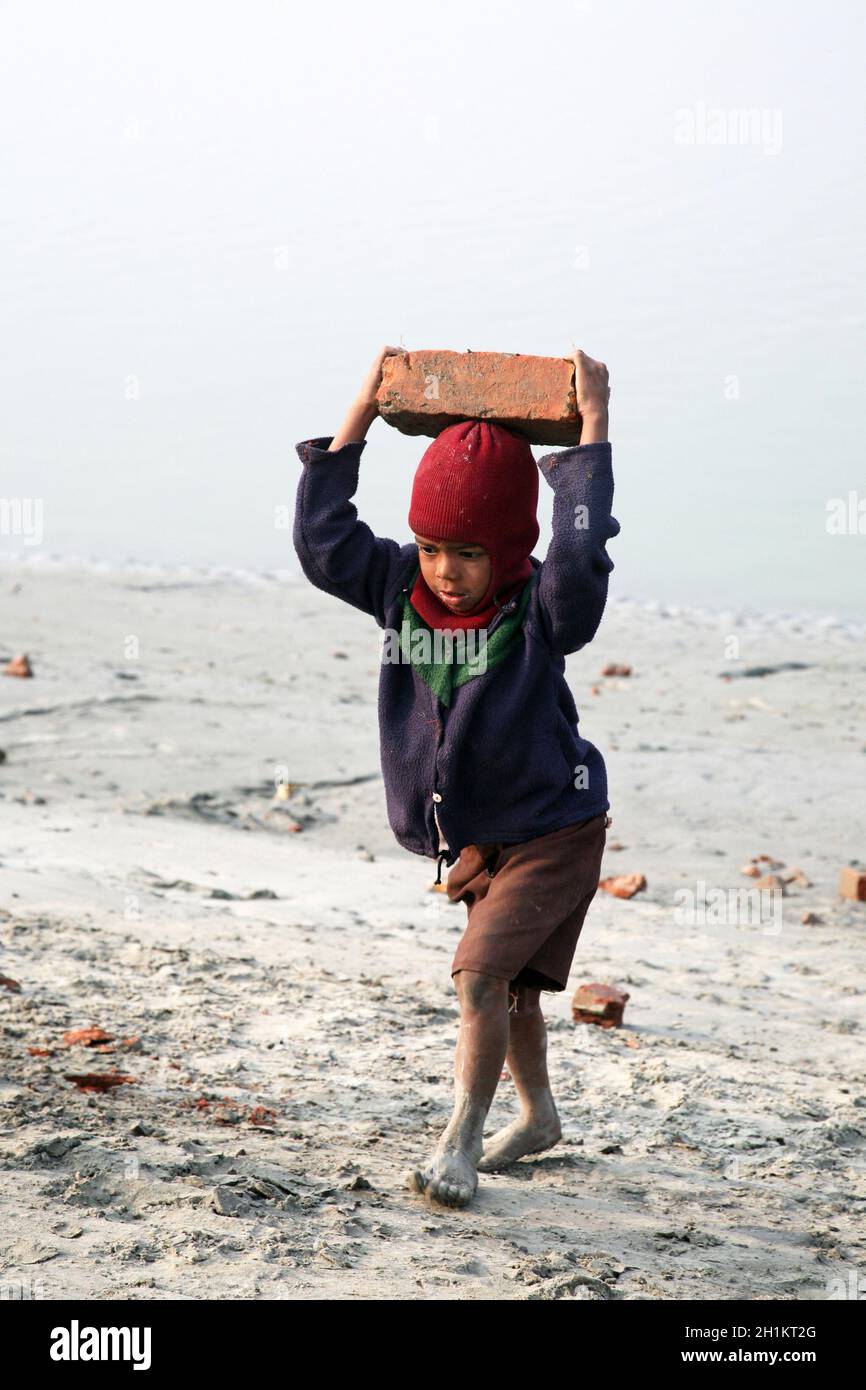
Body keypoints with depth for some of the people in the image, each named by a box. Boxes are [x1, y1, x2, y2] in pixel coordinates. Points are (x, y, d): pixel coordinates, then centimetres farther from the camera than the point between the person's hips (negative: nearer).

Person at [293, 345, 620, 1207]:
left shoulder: (541, 609, -21)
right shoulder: (400, 588, -6)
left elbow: (579, 560, -42)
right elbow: (321, 540, -11)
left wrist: (591, 430, -37)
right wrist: (361, 415, -12)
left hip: (550, 830, -6)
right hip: (470, 837, 6)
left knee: (482, 973, -18)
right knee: (509, 984, 20)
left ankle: (460, 1142, -8)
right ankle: (537, 1116, 40)